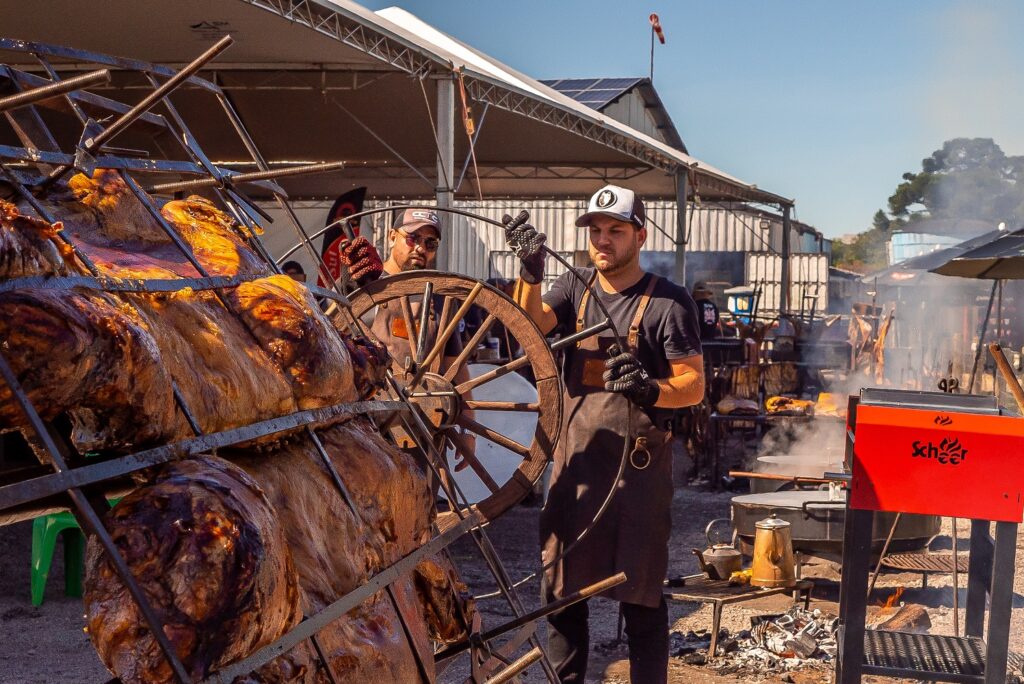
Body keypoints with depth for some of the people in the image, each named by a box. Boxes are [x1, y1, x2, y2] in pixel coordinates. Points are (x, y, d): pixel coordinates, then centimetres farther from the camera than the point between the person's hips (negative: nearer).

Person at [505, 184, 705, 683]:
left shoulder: (668, 301, -4)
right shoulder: (575, 287, 9)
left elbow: (694, 384, -6)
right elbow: (533, 326, -8)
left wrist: (651, 391, -26)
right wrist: (530, 272, -25)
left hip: (638, 463, -4)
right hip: (575, 458, 4)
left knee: (640, 595, 3)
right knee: (561, 587, 10)